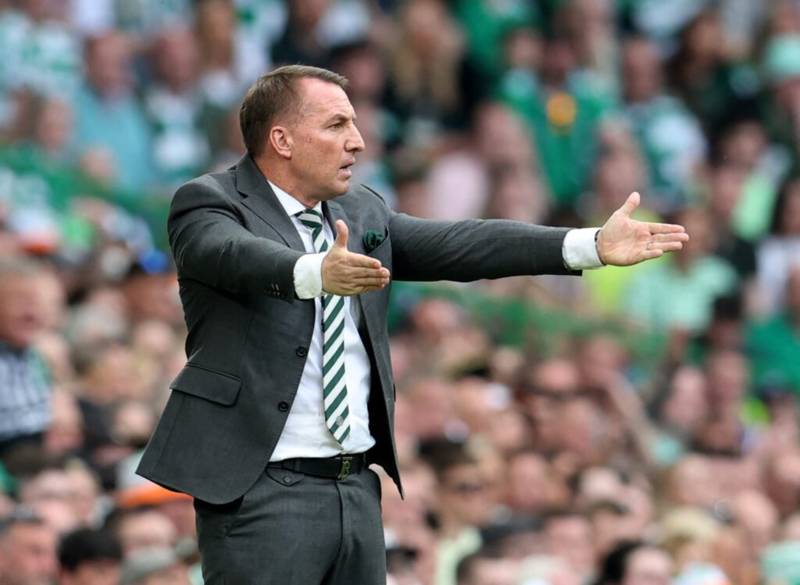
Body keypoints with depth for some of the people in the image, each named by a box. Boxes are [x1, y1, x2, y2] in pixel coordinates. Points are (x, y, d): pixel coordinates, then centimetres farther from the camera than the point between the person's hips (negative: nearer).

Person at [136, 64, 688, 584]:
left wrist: (594, 245, -6)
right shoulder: (209, 203, -5)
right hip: (261, 492, -7)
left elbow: (457, 245, 5)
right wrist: (318, 273, -49)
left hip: (358, 487, 7)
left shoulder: (363, 213, 14)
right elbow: (242, 255, -27)